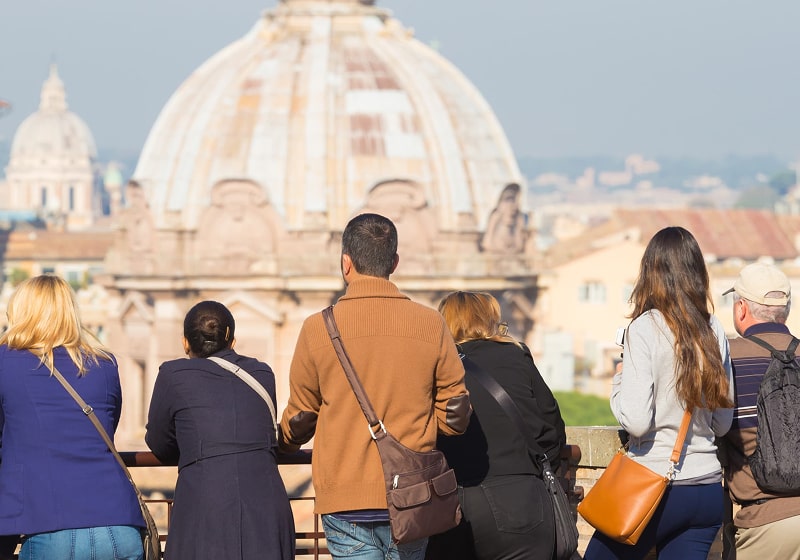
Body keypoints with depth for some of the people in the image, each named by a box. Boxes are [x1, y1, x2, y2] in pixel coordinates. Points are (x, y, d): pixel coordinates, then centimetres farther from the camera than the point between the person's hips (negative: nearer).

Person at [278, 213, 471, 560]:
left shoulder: (318, 328, -4)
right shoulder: (430, 325, 0)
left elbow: (300, 418, 7)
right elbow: (455, 417, 3)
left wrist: (282, 444, 29)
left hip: (345, 499, -2)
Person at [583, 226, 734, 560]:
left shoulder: (645, 328, -10)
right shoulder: (714, 331, 6)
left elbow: (636, 420, -16)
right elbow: (723, 423, 12)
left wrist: (618, 382, 2)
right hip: (709, 489, 5)